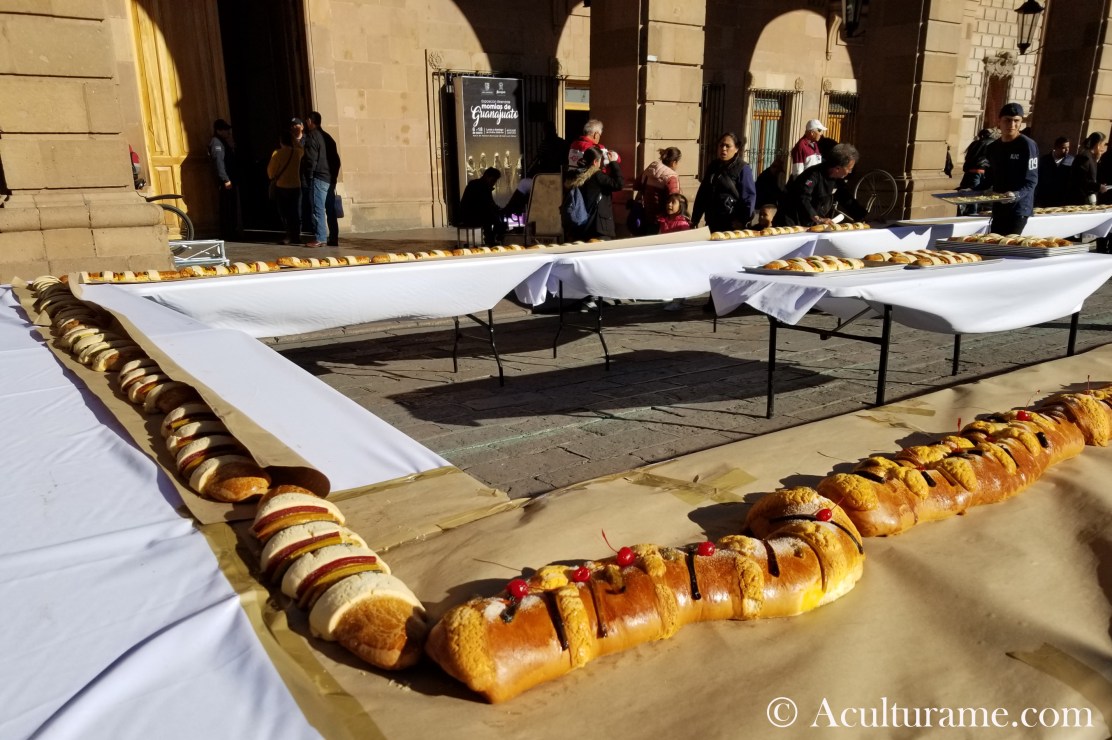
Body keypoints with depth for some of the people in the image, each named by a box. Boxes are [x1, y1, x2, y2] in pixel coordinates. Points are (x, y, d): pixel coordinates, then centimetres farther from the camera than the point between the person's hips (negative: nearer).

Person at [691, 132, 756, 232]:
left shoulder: (743, 169, -7)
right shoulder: (712, 167, 12)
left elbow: (749, 197, -13)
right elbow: (702, 193, 14)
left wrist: (742, 220, -19)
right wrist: (695, 218, 11)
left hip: (732, 224, -6)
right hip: (712, 222, 6)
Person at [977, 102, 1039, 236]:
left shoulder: (1027, 145, -7)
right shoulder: (993, 147, 13)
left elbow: (1031, 181, -12)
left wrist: (1016, 195, -29)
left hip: (1018, 208, -6)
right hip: (998, 208, 6)